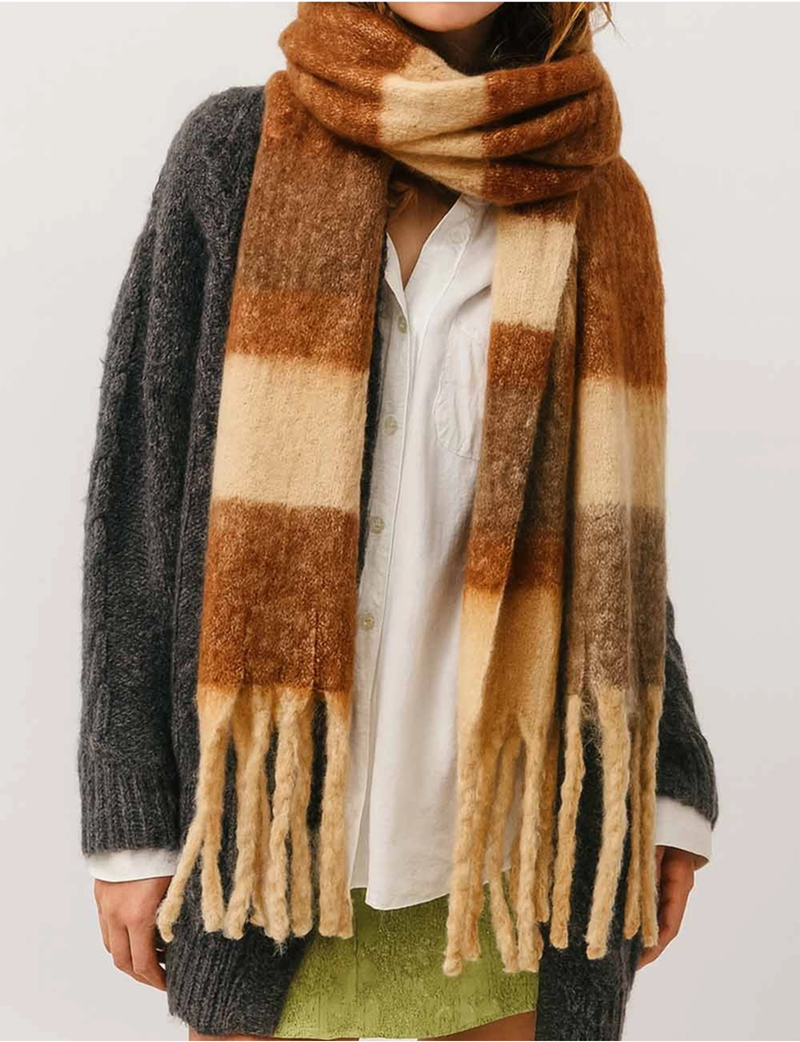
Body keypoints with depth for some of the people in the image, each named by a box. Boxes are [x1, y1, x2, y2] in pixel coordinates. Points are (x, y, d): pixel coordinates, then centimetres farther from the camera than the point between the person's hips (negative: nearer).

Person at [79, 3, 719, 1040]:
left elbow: (611, 524, 8)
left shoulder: (591, 202, 4)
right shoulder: (236, 151, -2)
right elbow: (140, 485, -2)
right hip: (276, 813, -1)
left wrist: (664, 783, 4)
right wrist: (130, 816, -4)